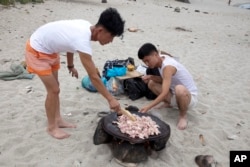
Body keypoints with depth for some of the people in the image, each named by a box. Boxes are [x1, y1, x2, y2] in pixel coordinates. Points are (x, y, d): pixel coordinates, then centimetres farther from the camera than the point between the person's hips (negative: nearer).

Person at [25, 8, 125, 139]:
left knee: (55, 87, 15)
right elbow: (93, 77, -33)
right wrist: (110, 99, -26)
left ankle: (58, 120, 29)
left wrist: (71, 66, 19)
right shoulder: (83, 40, -36)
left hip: (49, 49, 9)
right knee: (54, 90, -6)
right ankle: (52, 127, 14)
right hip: (37, 50, -9)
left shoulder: (86, 26, -10)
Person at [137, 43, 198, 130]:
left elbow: (165, 93, -36)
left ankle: (183, 116, -13)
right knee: (151, 83, 1)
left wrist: (148, 107, -36)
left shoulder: (168, 66, -30)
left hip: (189, 96, -8)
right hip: (174, 96, 8)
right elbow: (165, 80, 6)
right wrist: (150, 77, -11)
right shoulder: (161, 60, -3)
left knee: (180, 89, -42)